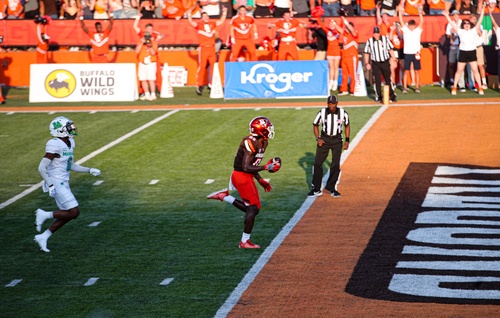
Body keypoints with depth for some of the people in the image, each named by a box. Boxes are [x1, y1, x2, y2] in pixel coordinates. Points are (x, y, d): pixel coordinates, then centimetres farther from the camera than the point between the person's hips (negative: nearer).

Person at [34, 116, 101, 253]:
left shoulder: (69, 143, 8)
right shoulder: (55, 145, -20)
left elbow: (72, 166, 19)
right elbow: (41, 167, -20)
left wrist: (89, 170, 11)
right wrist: (50, 185, -25)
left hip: (63, 184, 9)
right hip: (57, 185, -9)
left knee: (67, 215, 12)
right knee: (74, 212, -11)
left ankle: (42, 237, 19)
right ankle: (44, 215, 3)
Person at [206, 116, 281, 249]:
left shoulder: (263, 143, 9)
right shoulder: (251, 143, -21)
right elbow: (246, 167, -24)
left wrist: (260, 180, 14)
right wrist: (266, 167, -24)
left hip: (247, 177, 9)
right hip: (241, 177, -9)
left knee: (252, 208, 14)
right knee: (253, 208, -6)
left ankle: (224, 196, 19)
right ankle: (245, 242, 2)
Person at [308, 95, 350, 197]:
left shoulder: (343, 113, -9)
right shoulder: (322, 113, -10)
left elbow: (347, 125, 7)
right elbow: (315, 125, 4)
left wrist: (347, 140, 2)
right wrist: (318, 138, -7)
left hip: (337, 140, 0)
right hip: (324, 139, 0)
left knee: (336, 165, -5)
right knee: (317, 163, -2)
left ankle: (332, 187, 9)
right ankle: (316, 189, 5)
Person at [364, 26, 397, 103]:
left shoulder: (385, 39, 2)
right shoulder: (369, 41, 2)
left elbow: (390, 50, 6)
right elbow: (366, 53, 8)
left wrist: (394, 60, 1)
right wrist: (367, 63, 4)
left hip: (385, 62, 0)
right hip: (375, 64, 0)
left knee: (388, 79, 1)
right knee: (377, 80, -1)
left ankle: (392, 96, 5)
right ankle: (378, 96, 8)